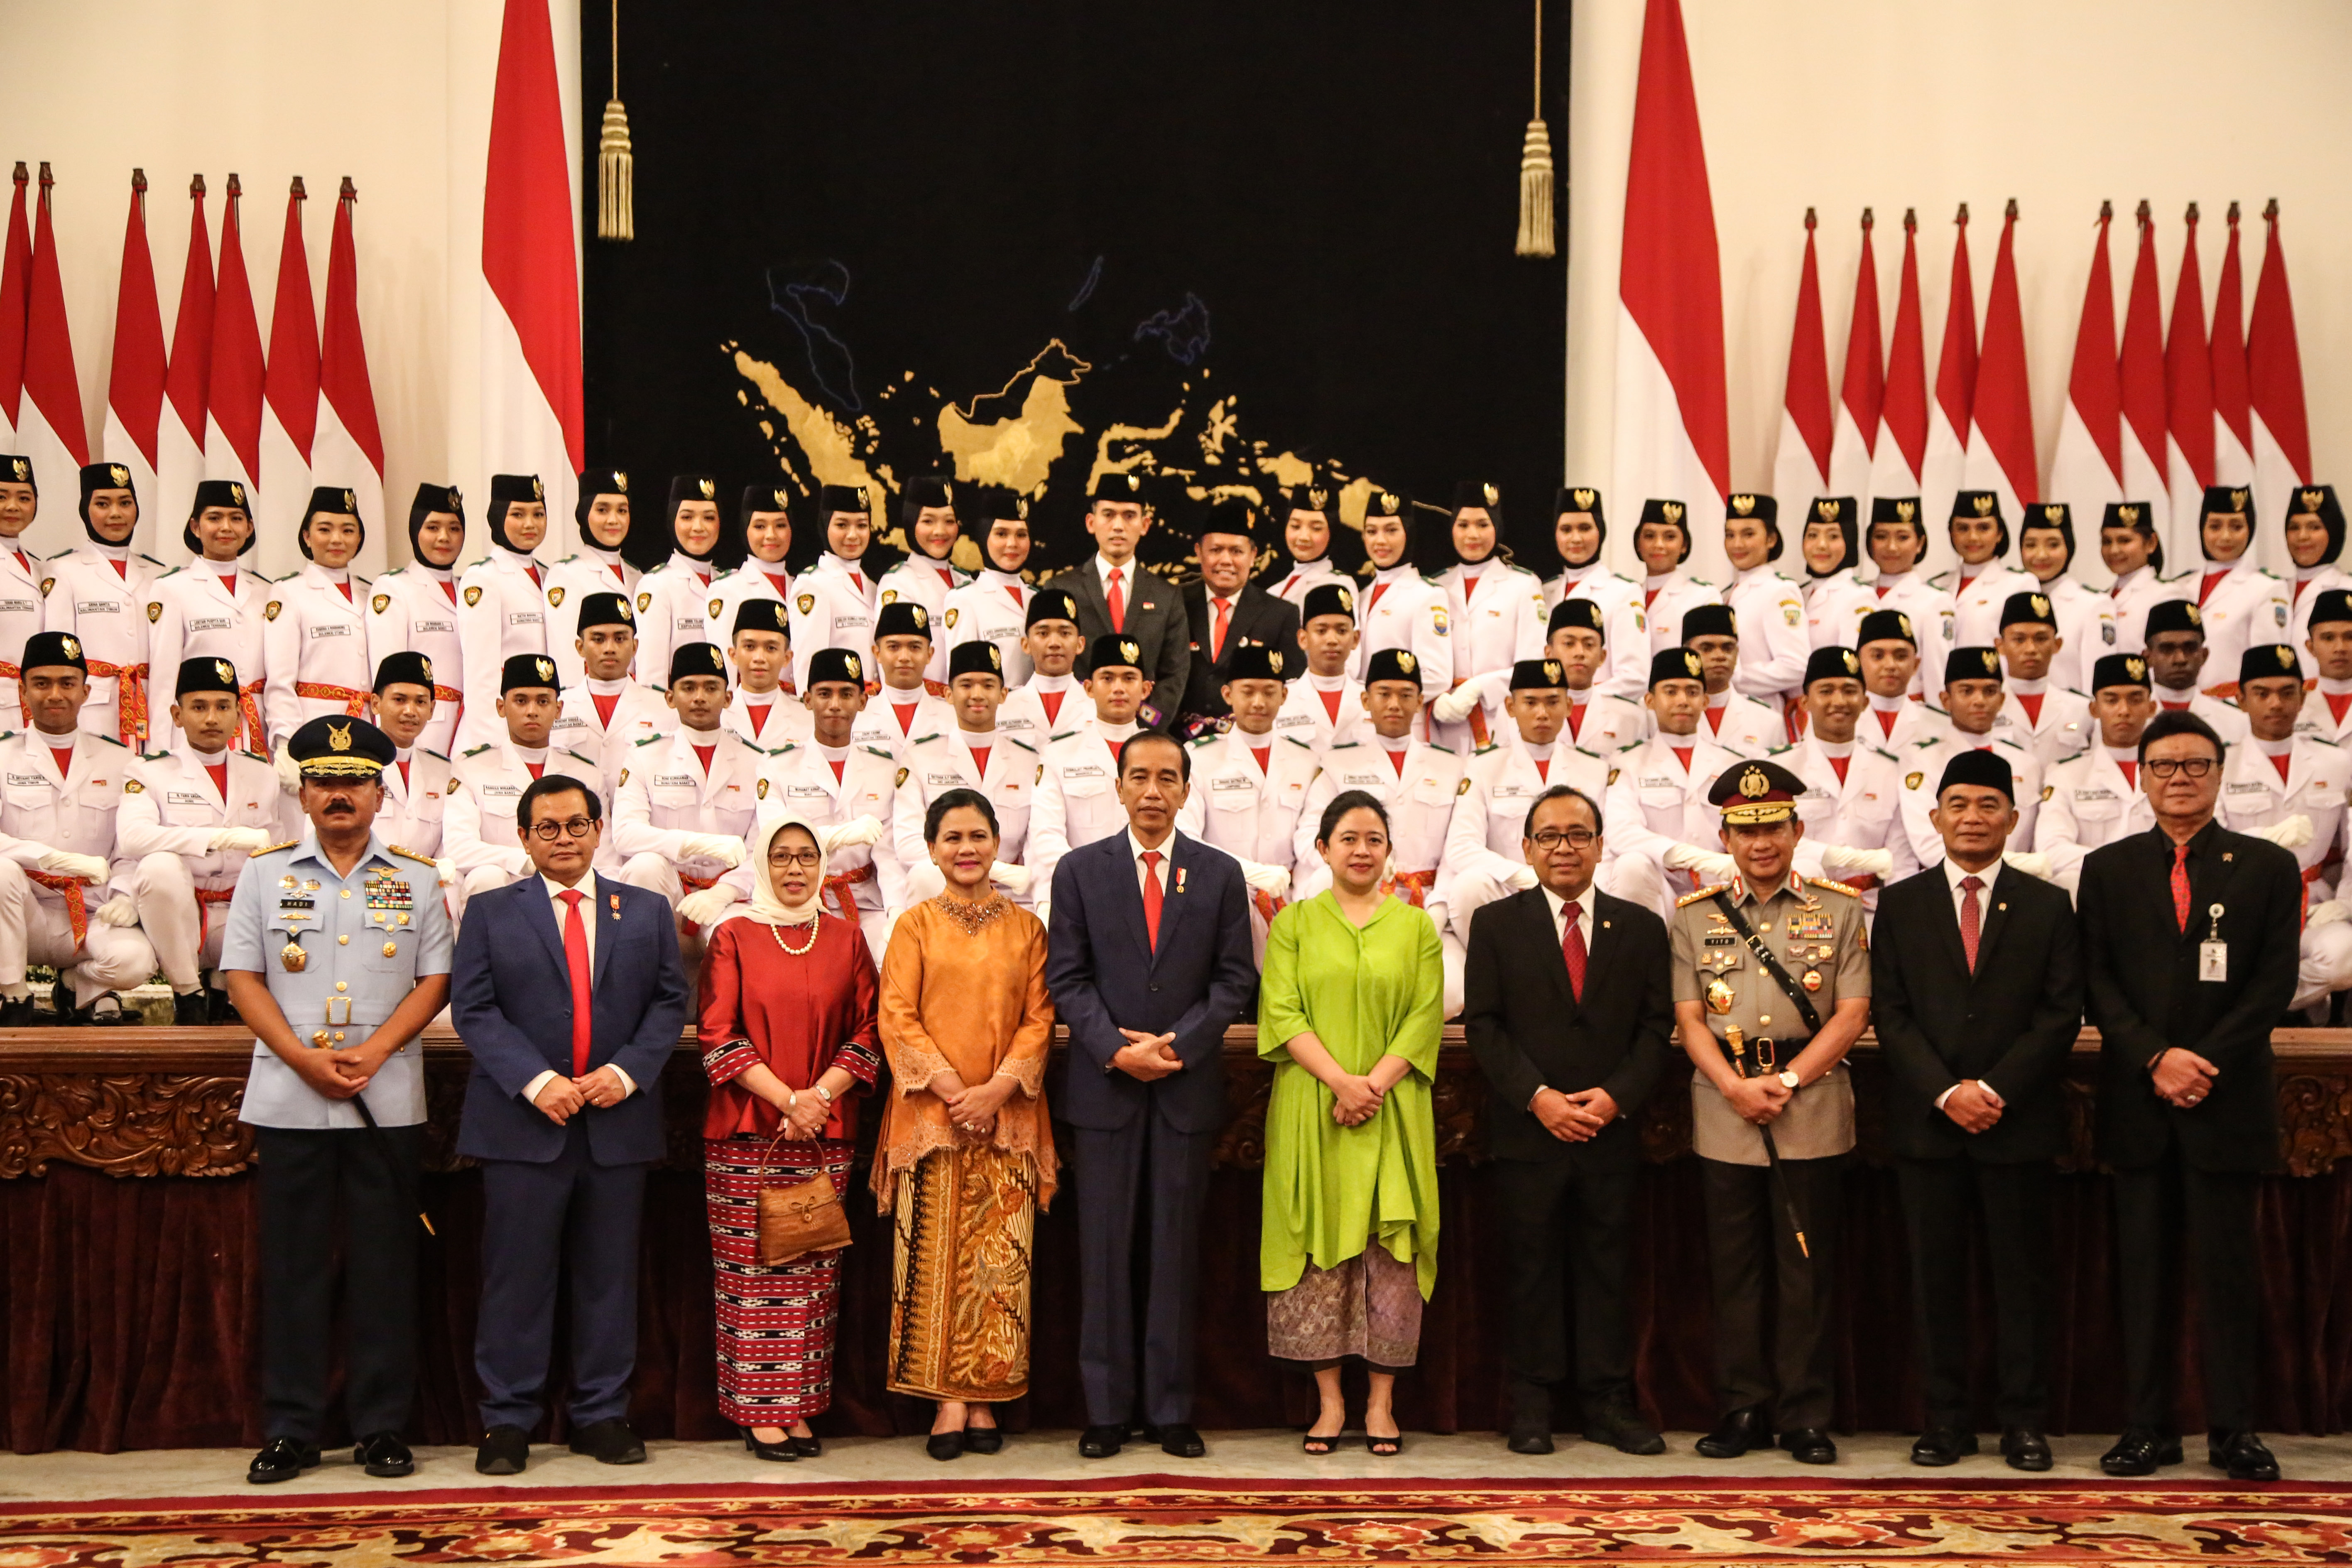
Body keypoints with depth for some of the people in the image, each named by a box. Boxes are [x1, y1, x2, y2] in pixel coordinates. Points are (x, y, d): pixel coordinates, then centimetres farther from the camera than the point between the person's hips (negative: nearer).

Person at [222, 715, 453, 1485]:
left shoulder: (417, 880, 7)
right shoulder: (264, 874, 8)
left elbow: (436, 980, 3)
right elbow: (243, 978, 3)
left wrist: (373, 1053, -11)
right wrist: (304, 1058, -10)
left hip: (388, 1099, 0)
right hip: (288, 1097, 0)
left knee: (384, 1264, 3)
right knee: (294, 1264, 3)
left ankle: (381, 1428, 10)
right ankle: (290, 1430, 11)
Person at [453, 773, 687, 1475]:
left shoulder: (647, 912, 12)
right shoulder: (491, 912, 7)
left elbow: (670, 1002, 6)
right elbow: (473, 1009, -2)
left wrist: (628, 1071, -10)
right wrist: (535, 1081, -14)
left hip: (618, 1121, 2)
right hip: (522, 1121, -2)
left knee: (609, 1276, 7)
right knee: (517, 1275, 0)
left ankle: (602, 1414, 16)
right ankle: (507, 1421, 9)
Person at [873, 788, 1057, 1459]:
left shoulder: (1026, 927, 10)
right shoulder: (915, 925, 5)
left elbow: (1039, 1019, 5)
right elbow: (898, 1018, -1)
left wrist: (998, 1088, -9)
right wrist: (952, 1088, -11)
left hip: (1007, 1117, 1)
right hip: (931, 1113, -1)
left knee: (1000, 1261, 0)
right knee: (937, 1257, -3)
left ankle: (985, 1397, 7)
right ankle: (947, 1399, 3)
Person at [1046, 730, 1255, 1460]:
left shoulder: (1220, 874, 7)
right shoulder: (1080, 870, 5)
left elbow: (1235, 978, 2)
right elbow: (1067, 977, 1)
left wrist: (1177, 1045, -11)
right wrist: (1116, 1049, -12)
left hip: (1188, 1086, 1)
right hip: (1104, 1086, 0)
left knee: (1177, 1249, 5)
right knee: (1106, 1250, 3)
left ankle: (1172, 1409, 12)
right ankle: (1107, 1408, 11)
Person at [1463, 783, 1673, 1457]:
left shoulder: (1641, 927, 9)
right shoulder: (1495, 924, 5)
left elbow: (1657, 1027, 4)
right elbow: (1484, 1025, -2)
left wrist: (1617, 1096, -10)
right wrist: (1538, 1097, -12)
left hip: (1612, 1132, 1)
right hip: (1527, 1131, -1)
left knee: (1608, 1270, 6)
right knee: (1532, 1271, 4)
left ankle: (1609, 1404, 14)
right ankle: (1532, 1408, 11)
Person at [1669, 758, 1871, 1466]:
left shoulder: (1838, 910, 5)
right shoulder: (1694, 915, 8)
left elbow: (1852, 1013, -1)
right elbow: (1688, 1016, 3)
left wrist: (1788, 1081, -11)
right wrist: (1737, 1087, -11)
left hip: (1812, 1110, -1)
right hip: (1724, 1112, 1)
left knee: (1807, 1270, 3)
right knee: (1734, 1267, 5)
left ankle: (1805, 1416, 11)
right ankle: (1742, 1409, 14)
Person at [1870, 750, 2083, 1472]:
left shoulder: (2047, 906, 6)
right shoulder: (1900, 904, 7)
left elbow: (2062, 1013, 0)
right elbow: (1889, 1013, 1)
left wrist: (1996, 1089, -11)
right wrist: (1946, 1093, -11)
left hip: (2020, 1121, 0)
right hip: (1927, 1122, 1)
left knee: (2021, 1272, 4)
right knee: (1935, 1273, 4)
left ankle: (2024, 1420, 12)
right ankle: (1945, 1418, 11)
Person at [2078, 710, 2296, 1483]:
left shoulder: (2268, 867, 6)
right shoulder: (2107, 869, 9)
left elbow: (2275, 983, -2)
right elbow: (2097, 982, 3)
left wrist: (2205, 1063, -12)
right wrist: (2155, 1058, -11)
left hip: (2228, 1099, -1)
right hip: (2137, 1101, 1)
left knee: (2228, 1267, 2)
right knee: (2143, 1268, 5)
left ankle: (2233, 1429, 10)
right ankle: (2148, 1426, 11)